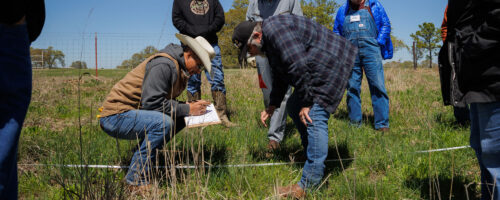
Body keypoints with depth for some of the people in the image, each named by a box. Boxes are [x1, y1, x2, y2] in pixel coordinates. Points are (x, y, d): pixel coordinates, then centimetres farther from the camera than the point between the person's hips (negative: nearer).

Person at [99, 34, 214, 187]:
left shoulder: (180, 70, 13)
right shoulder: (164, 64, -19)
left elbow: (166, 101, 17)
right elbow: (151, 102, -25)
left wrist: (190, 107, -1)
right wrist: (186, 109, -18)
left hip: (133, 114, 10)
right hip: (116, 117, -10)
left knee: (179, 118, 4)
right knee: (163, 122, -30)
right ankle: (136, 178, -20)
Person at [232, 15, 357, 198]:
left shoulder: (275, 30, -18)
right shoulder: (269, 41, 16)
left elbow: (298, 67, -24)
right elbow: (280, 75, 25)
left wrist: (306, 102, -20)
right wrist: (273, 105, 24)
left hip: (332, 63, -11)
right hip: (321, 68, 11)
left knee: (314, 118, -18)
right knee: (293, 107, 17)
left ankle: (309, 185, -20)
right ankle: (313, 154, 27)